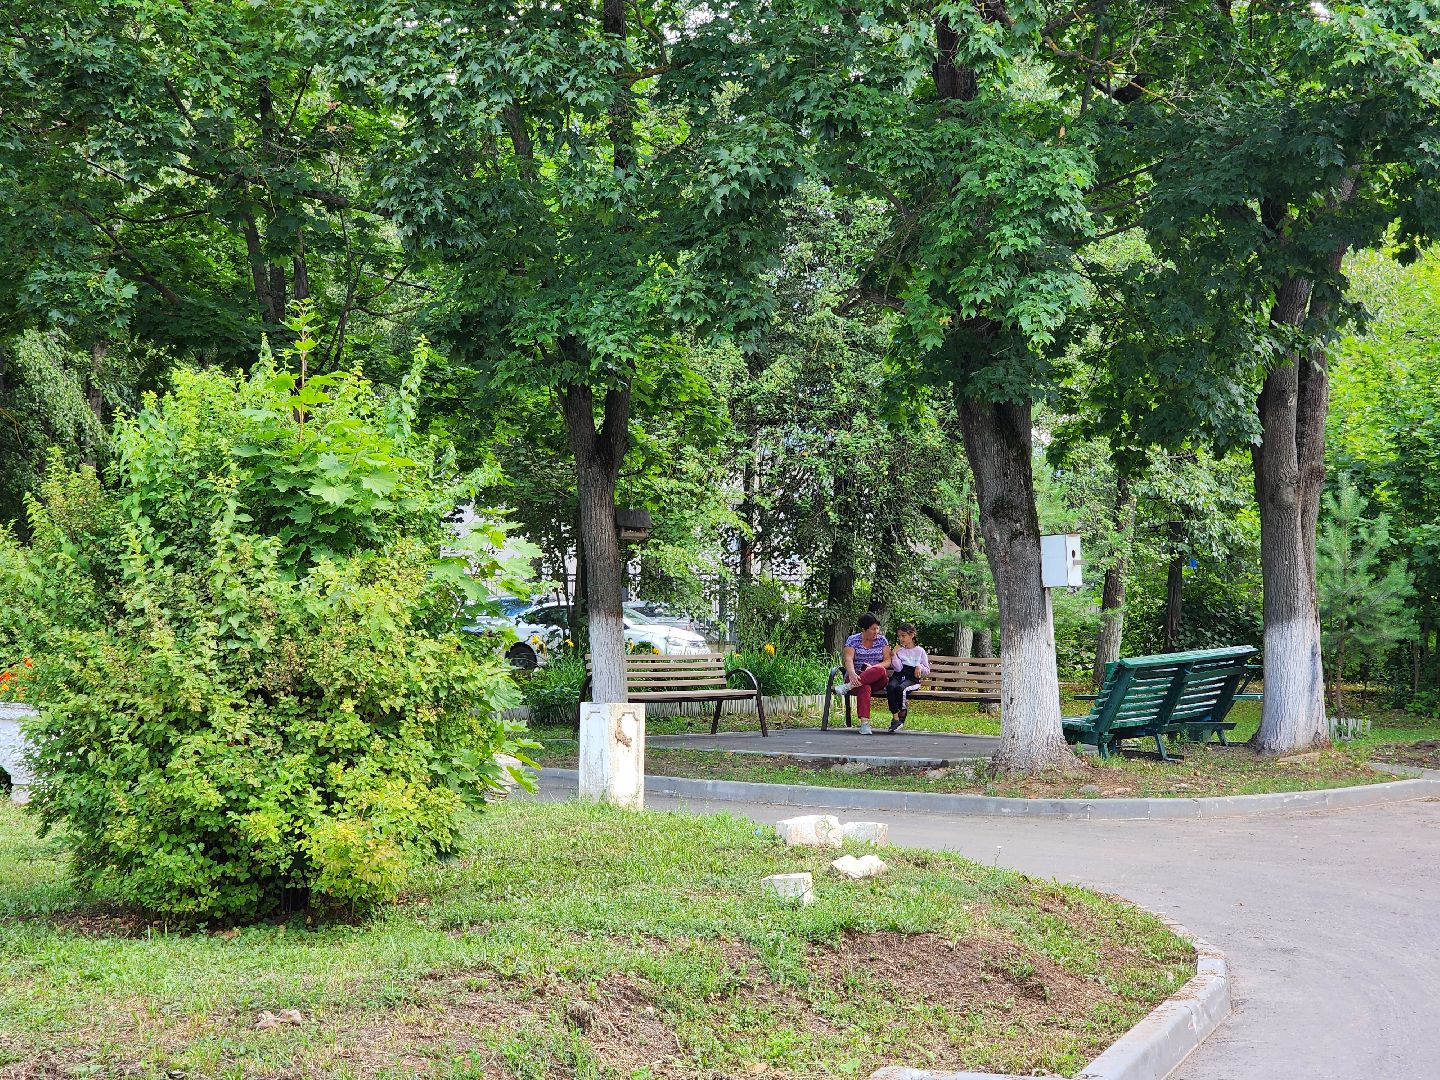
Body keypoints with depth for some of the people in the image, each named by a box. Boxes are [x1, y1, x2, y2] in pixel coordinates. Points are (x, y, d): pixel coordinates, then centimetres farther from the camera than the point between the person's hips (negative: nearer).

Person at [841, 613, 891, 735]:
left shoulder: (881, 640, 12)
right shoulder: (852, 640, 5)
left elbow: (887, 661, 5)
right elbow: (848, 659, -11)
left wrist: (873, 667, -16)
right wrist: (852, 674, -32)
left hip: (877, 679, 2)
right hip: (857, 677, -2)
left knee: (881, 671, -36)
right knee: (864, 688, -39)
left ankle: (848, 687, -37)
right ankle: (864, 723, -48)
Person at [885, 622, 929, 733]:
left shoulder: (920, 651, 11)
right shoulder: (899, 650, 15)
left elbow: (927, 671, 13)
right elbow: (898, 668, 1)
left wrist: (920, 667, -7)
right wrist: (894, 654, -5)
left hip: (912, 678, -2)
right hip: (898, 676, 2)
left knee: (900, 688, -37)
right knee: (890, 687, -34)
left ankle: (902, 715, -18)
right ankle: (895, 717, -33)